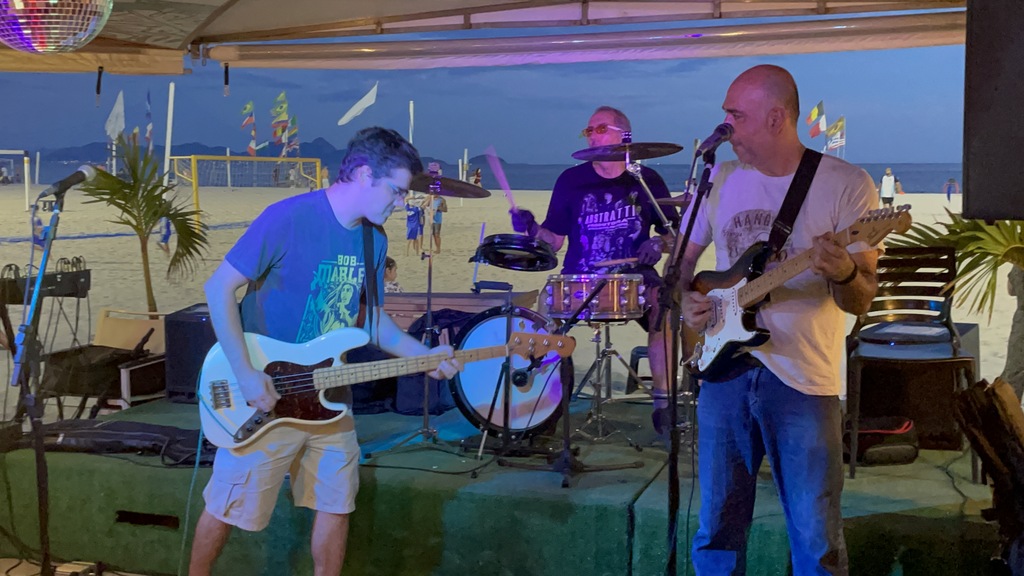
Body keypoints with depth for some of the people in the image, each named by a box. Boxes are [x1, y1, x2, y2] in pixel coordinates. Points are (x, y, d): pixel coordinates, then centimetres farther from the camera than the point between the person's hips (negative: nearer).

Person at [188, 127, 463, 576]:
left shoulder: (374, 239, 3)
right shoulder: (288, 218, -19)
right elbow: (219, 288, -18)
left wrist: (424, 355, 0)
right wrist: (245, 373, -22)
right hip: (266, 396, -6)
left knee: (336, 504, 13)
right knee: (228, 509, 6)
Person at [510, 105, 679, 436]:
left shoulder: (647, 181, 5)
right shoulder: (571, 180, 5)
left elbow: (674, 232, 9)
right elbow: (554, 240, 5)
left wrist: (659, 243, -13)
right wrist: (532, 229, -15)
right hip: (579, 278, 1)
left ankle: (663, 401, -18)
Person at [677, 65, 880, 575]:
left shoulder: (847, 185, -5)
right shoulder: (721, 179, 8)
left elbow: (862, 300, -6)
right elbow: (683, 256, 19)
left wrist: (843, 274, -28)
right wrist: (685, 298, -1)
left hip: (803, 381, -4)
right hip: (723, 365, 4)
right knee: (717, 528, 10)